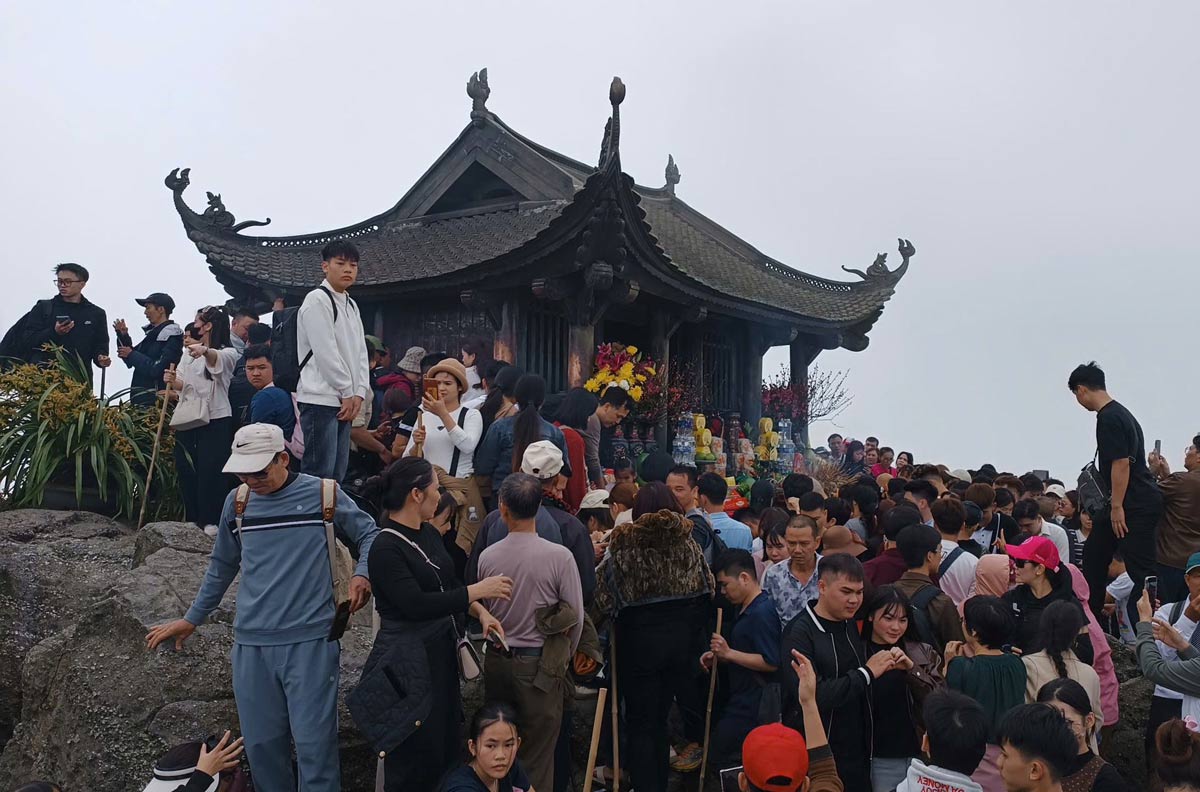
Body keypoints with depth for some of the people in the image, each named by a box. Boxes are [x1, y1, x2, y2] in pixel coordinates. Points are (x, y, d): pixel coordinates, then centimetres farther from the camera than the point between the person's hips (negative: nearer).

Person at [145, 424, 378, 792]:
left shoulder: (322, 494, -3)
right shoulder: (236, 502, 9)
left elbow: (369, 533, 6)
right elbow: (222, 566, 21)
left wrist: (362, 574, -13)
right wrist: (192, 618, 24)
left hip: (310, 639, -4)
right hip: (251, 643, 4)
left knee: (313, 742, -4)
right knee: (262, 743, 10)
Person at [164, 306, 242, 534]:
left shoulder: (228, 353, -4)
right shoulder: (189, 353, 18)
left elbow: (217, 358, -29)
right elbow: (182, 385, 15)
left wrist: (205, 350, -52)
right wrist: (173, 381, -9)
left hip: (215, 419, -6)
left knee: (210, 471, -9)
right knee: (186, 469, 6)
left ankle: (211, 521, -2)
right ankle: (192, 519, 15)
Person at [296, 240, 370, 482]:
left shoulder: (351, 305, 17)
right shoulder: (317, 300, -9)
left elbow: (360, 352, 15)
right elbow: (326, 353, -15)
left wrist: (360, 393, 2)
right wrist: (348, 393, -10)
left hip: (345, 401, 9)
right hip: (321, 399, -9)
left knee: (337, 474, 10)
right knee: (319, 474, -10)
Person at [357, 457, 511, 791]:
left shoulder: (430, 534, 8)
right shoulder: (385, 548, -18)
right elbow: (416, 604, -25)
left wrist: (481, 612, -1)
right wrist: (477, 591, -20)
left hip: (441, 651, 8)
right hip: (406, 660, -8)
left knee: (446, 748, 14)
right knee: (413, 764, 2)